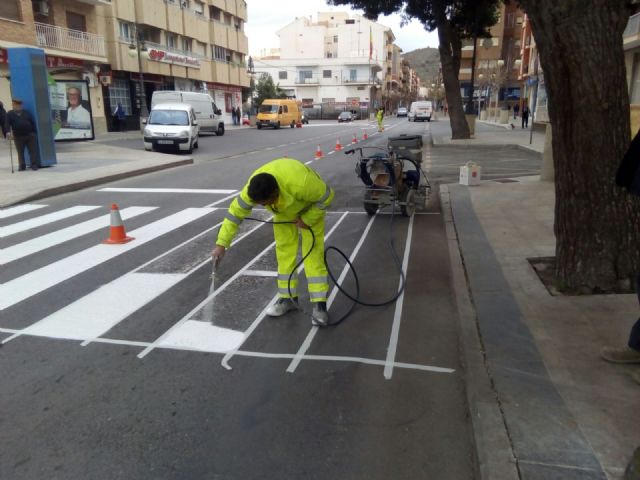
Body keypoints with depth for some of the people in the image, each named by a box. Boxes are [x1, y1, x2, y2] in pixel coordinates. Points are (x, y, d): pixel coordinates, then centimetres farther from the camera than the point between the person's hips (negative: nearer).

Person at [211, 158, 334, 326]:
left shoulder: (300, 183, -45)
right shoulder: (251, 190, -31)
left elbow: (326, 196, -28)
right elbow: (235, 212, -21)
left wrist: (307, 219, -22)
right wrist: (221, 244, -22)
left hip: (310, 205, -4)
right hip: (283, 210, 5)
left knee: (313, 252, -11)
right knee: (284, 251, 2)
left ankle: (319, 304, -9)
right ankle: (288, 298, 14)